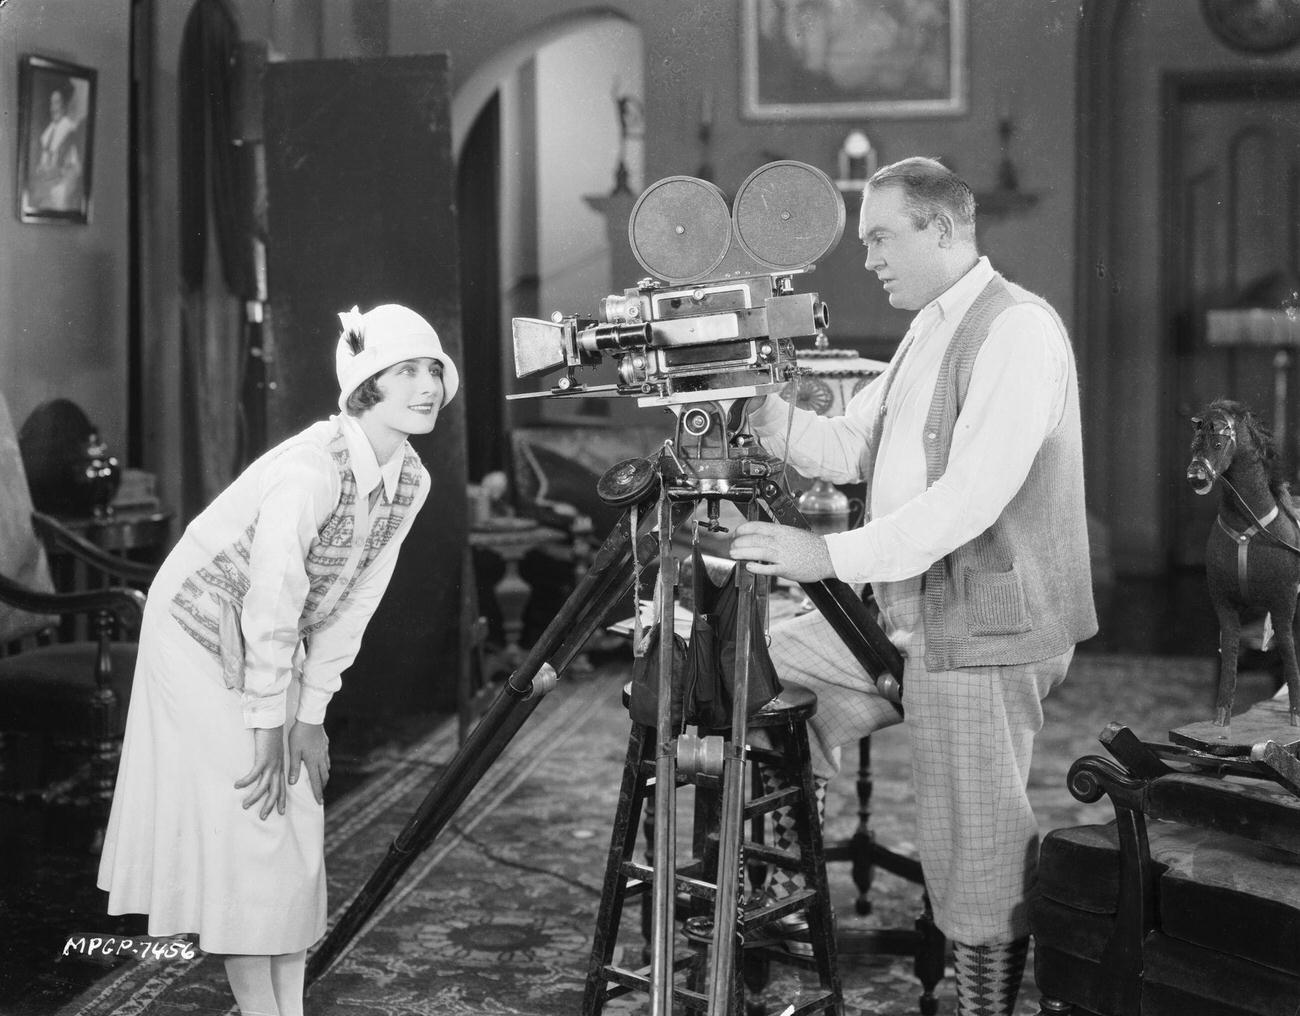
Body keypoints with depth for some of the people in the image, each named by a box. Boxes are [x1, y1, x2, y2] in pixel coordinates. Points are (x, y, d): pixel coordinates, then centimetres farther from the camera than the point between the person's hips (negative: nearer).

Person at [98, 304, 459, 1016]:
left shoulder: (410, 479, -7)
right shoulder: (310, 469, -30)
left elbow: (354, 600, -1)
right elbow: (271, 604, -27)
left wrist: (310, 714, -1)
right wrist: (268, 730, -20)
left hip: (274, 645, 7)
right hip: (202, 633, -7)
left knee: (298, 824, 5)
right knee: (245, 820, -8)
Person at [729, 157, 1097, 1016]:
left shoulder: (1017, 329, -16)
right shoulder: (927, 333, 15)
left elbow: (972, 495, -26)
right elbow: (848, 448, 13)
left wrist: (834, 556, -30)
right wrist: (767, 413, -5)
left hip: (984, 632, -9)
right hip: (907, 616, 9)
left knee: (980, 857, -2)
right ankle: (781, 886, 22)